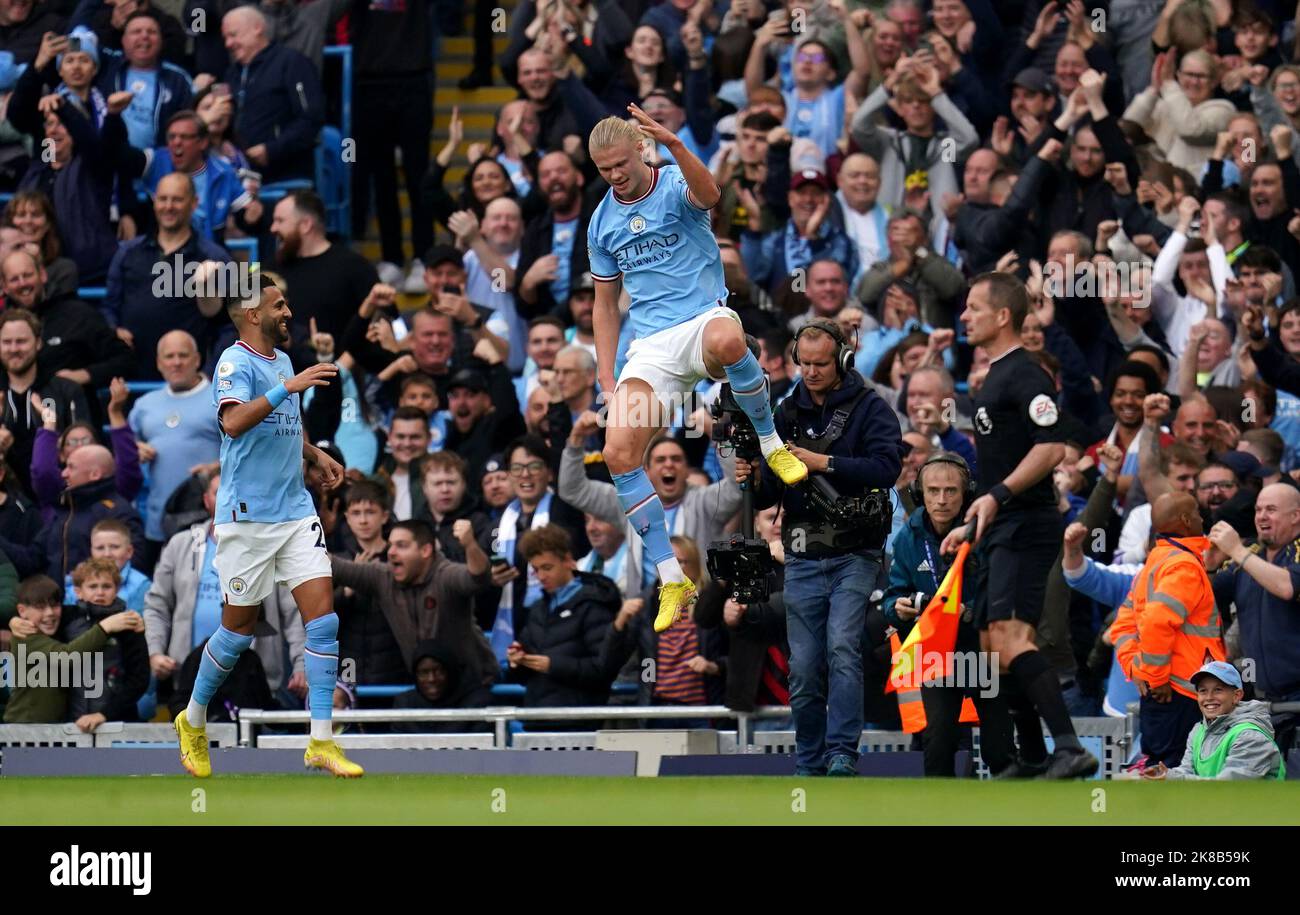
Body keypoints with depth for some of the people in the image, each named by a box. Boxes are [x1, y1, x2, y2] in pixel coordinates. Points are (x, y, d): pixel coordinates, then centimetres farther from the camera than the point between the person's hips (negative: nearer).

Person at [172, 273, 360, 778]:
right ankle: (193, 722, 26)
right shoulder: (236, 362, -12)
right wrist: (289, 387, -35)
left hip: (295, 510, 7)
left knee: (323, 616, -5)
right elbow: (233, 421, -31)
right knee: (240, 627, 4)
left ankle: (321, 741, -4)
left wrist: (315, 456, 17)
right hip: (247, 515, -7)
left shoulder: (282, 360, 13)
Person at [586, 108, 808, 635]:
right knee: (618, 452, -17)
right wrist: (607, 382, 11)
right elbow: (605, 304, 21)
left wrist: (674, 144, -47)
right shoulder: (602, 223, 14)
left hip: (703, 318, -5)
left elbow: (707, 195, -29)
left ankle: (771, 442, -16)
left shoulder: (675, 186, -2)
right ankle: (672, 579, -8)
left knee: (727, 339, -44)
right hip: (650, 346, 5)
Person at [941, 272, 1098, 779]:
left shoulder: (1024, 376, -12)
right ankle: (1032, 758, 16)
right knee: (994, 642, 10)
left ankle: (1070, 748, -29)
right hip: (1000, 533, 11)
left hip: (1025, 528, -11)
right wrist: (971, 526, 28)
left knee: (1009, 636, -22)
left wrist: (997, 496, -28)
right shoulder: (994, 379, 20)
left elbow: (1051, 448, -23)